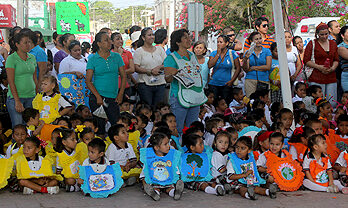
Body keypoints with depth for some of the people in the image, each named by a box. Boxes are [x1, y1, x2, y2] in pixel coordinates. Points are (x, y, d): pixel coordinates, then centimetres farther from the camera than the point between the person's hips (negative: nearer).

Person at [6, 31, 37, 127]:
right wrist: (17, 102, -15)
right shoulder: (11, 58, -7)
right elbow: (11, 82, -11)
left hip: (31, 97, 5)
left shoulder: (32, 58, 10)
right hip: (15, 97, -5)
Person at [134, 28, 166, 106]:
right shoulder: (139, 51, 1)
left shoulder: (159, 49, 13)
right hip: (145, 84, -4)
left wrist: (159, 67, -12)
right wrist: (150, 71, -20)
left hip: (160, 84, 4)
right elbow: (136, 68, -8)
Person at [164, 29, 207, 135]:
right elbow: (167, 79, -13)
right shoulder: (171, 58, -7)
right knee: (177, 130, -6)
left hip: (196, 97, 7)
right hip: (180, 98, -7)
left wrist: (201, 91, 19)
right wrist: (173, 75, -35)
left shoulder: (192, 55, 15)